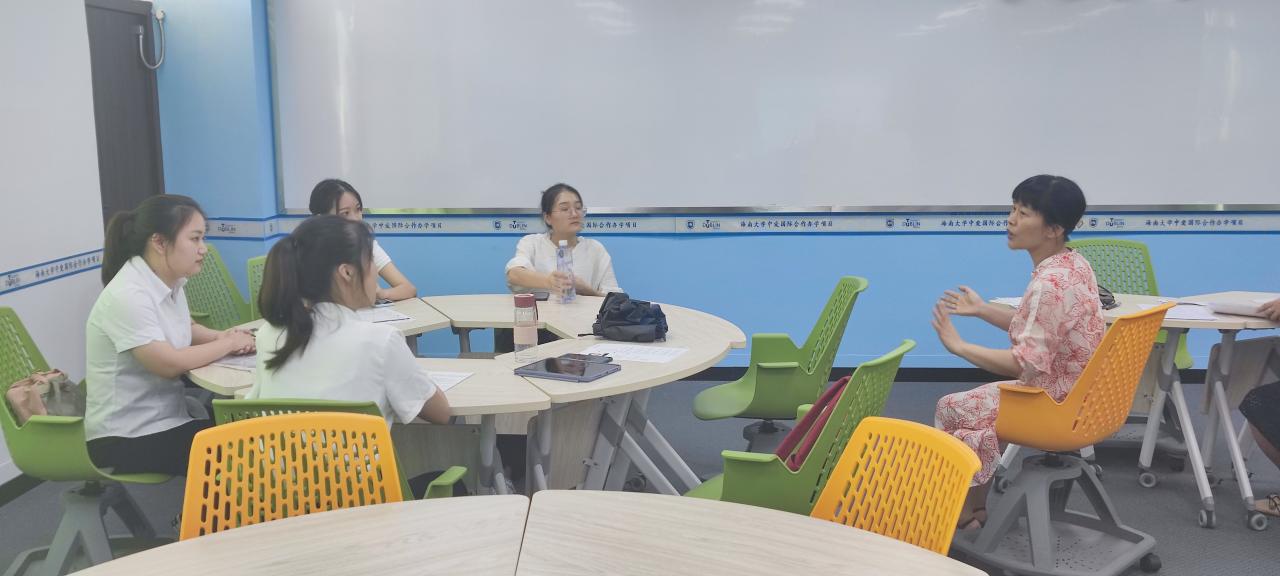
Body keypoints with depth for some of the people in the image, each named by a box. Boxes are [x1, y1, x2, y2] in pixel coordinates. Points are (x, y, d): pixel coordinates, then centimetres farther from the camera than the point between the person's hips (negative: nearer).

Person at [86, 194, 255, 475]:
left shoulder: (170, 282, 2)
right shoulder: (127, 296, -23)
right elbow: (169, 364, -25)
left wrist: (223, 336, -2)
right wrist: (228, 344, -12)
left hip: (165, 418, 8)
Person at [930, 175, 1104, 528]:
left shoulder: (1050, 283, -27)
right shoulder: (1075, 265, 4)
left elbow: (1026, 364, -30)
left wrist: (959, 346, -22)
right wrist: (982, 310, 12)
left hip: (1057, 406, -10)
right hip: (1079, 395, 10)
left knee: (952, 409, 2)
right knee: (973, 402, 21)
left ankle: (964, 511, 20)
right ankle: (975, 510, 25)